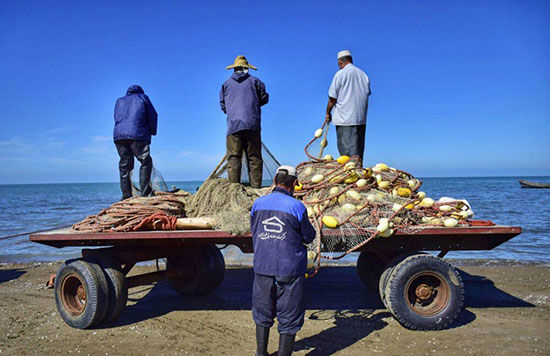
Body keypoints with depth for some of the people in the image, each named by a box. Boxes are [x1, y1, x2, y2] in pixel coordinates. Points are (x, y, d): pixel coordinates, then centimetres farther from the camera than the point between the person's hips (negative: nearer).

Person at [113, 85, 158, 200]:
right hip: (138, 134, -4)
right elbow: (153, 116, 13)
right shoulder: (143, 98, 19)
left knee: (124, 164, 6)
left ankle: (126, 194, 0)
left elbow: (116, 118, 20)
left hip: (119, 135, 4)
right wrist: (152, 132, 22)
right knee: (146, 161, -1)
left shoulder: (120, 101, 28)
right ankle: (145, 192, -12)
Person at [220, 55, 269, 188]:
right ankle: (256, 186, -1)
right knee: (254, 157, 2)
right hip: (252, 124, 0)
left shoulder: (226, 83, 14)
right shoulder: (254, 81, 11)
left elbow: (222, 105, 17)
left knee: (233, 157, -1)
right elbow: (264, 99, 14)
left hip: (233, 125, 1)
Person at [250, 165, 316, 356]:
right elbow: (309, 237, -1)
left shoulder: (258, 203, 1)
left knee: (262, 315, 20)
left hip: (262, 268, 4)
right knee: (289, 319, 9)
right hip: (290, 270, -4)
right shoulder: (297, 206, -12)